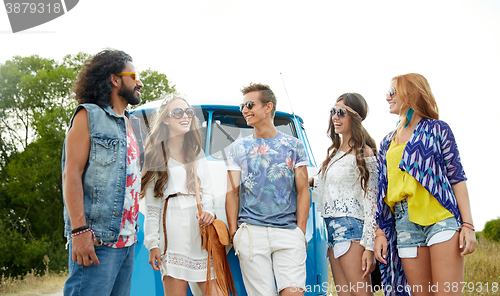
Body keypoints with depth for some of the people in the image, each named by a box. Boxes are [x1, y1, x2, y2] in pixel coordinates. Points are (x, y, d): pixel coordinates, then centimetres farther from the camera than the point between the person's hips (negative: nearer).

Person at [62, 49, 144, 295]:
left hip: (127, 240, 7)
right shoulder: (89, 115, 0)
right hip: (98, 239, -7)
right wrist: (79, 230, -19)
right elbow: (72, 174, -9)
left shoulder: (132, 124, 20)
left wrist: (133, 228, 13)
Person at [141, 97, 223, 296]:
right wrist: (153, 243, -5)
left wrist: (208, 211, -3)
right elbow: (151, 205, 3)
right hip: (173, 228, -4)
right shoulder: (155, 155, 7)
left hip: (200, 227, 4)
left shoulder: (197, 154, 22)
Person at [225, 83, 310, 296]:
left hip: (288, 231, -1)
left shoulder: (293, 146, 11)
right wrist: (233, 232, 1)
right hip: (251, 231, 1)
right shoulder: (237, 148, 13)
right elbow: (232, 193, 10)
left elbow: (303, 191, 8)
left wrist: (300, 231, -2)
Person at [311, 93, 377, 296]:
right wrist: (310, 180, 10)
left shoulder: (364, 153, -5)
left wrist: (369, 246, -17)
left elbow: (371, 201, -11)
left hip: (352, 228, -8)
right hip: (332, 228, 8)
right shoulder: (334, 150, 19)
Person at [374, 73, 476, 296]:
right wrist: (381, 232, 8)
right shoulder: (387, 142, 19)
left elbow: (457, 177, 1)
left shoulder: (436, 129, 7)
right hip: (404, 224, 4)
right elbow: (382, 190, 16)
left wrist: (467, 224, -8)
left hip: (441, 218, -4)